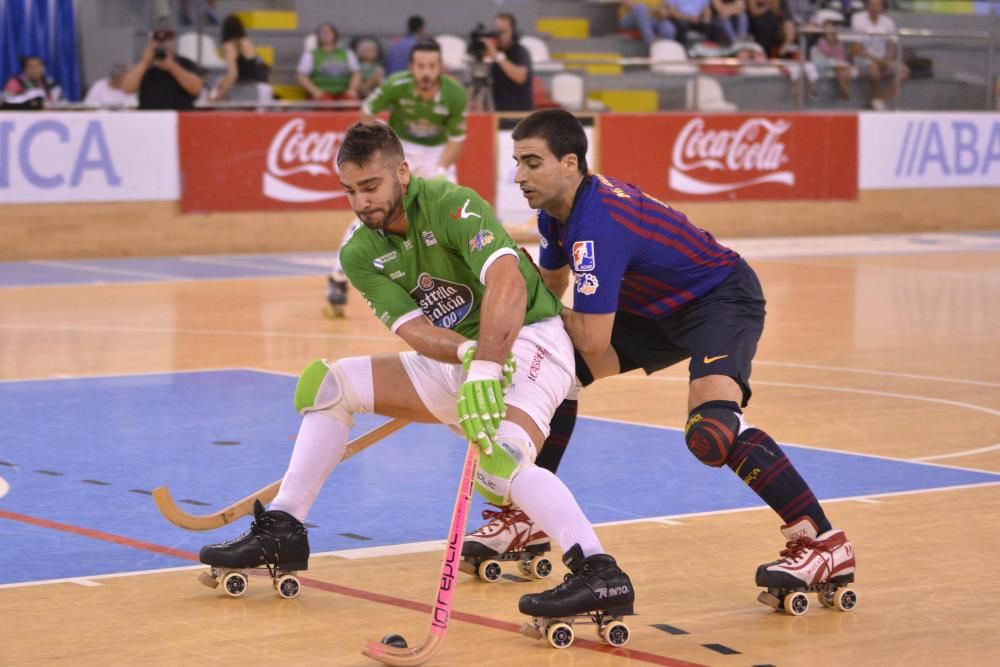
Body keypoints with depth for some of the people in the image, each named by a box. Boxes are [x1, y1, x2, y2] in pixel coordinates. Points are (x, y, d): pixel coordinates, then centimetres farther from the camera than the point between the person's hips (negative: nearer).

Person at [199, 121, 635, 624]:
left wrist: (484, 370, -46)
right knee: (330, 382, 2)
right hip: (453, 359, 7)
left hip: (528, 341, -7)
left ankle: (601, 574, -41)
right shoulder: (359, 255, -2)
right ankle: (282, 530, 5)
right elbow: (411, 328, -15)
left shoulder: (451, 205, -21)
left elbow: (508, 283, -35)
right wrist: (468, 353, -35)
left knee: (500, 463, -35)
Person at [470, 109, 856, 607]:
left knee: (711, 427, -34)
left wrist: (560, 318, -10)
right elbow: (548, 290, 17)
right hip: (657, 306, 10)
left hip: (721, 299, -10)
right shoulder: (555, 211, -2)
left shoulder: (597, 226, -31)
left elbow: (594, 344, -31)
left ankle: (825, 543, -25)